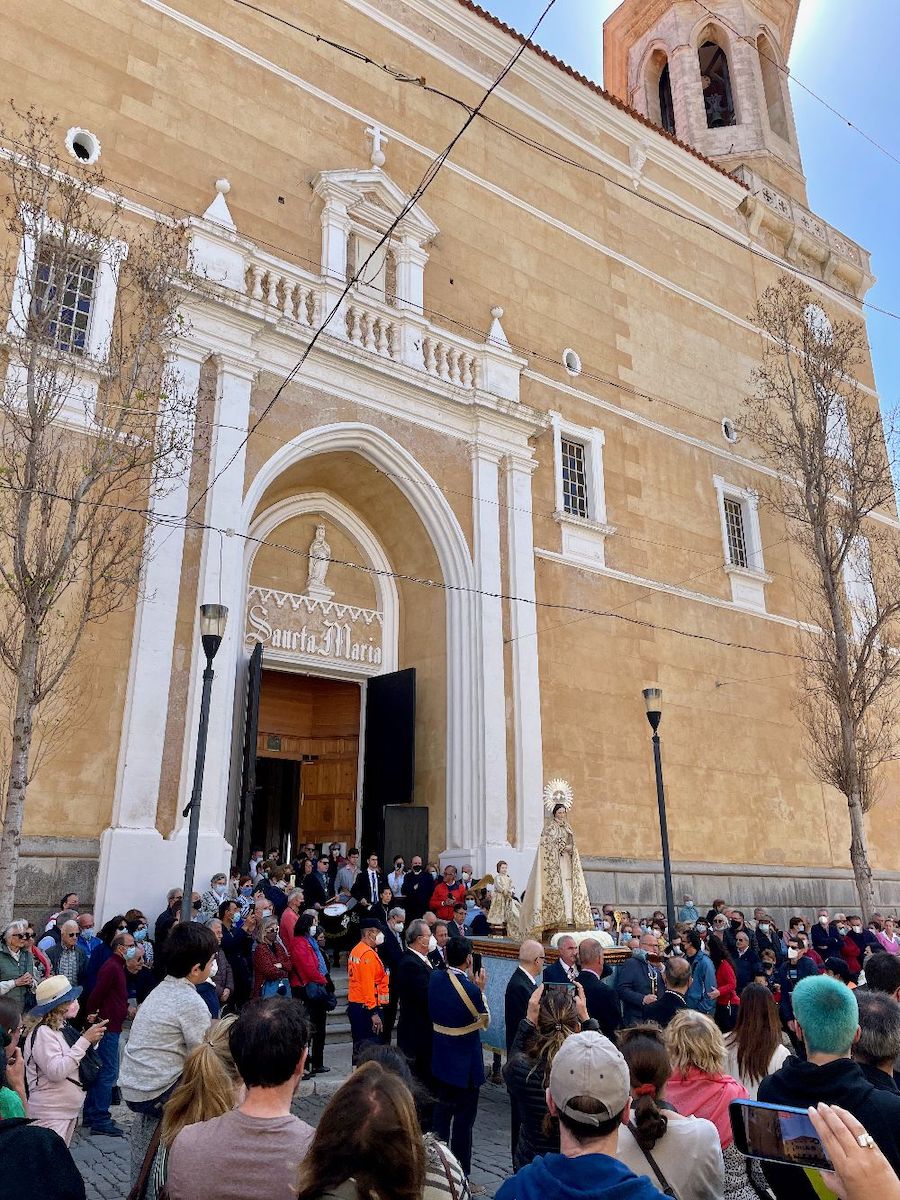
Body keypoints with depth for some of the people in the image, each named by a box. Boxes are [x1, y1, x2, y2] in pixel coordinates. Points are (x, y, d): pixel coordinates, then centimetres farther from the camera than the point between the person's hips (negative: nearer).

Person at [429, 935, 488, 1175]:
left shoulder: (435, 978, -8)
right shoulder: (470, 989, -26)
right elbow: (485, 1021, -10)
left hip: (441, 1056, 7)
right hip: (465, 1063, -7)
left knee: (442, 1110, 21)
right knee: (464, 1116, 7)